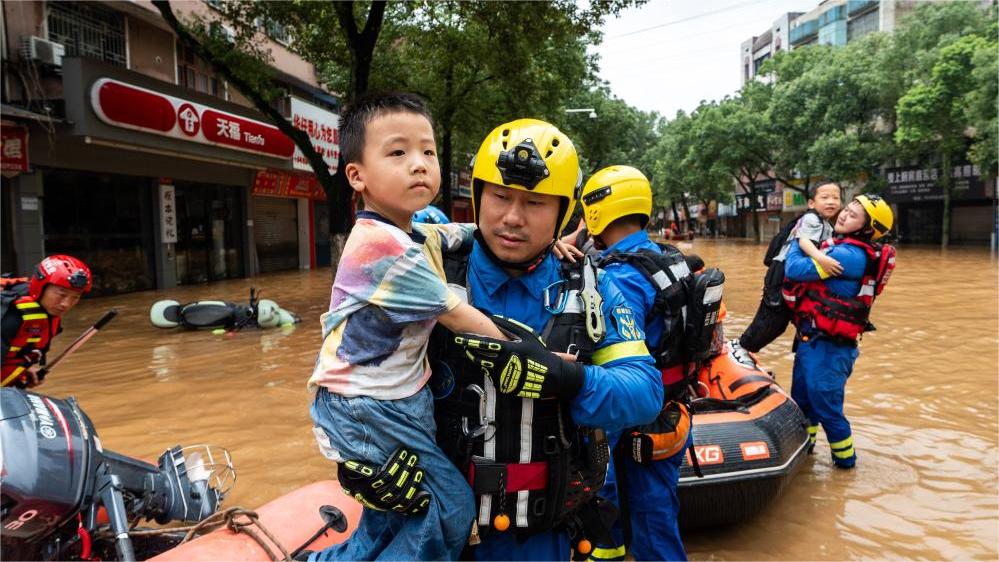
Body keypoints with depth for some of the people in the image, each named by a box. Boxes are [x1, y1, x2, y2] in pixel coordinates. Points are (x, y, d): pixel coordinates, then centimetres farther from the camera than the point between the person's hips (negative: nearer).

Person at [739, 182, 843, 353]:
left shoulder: (827, 226, 16)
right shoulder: (812, 219, -13)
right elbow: (804, 241, -32)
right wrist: (820, 257, -47)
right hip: (783, 274, -9)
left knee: (779, 322, 12)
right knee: (770, 318, -6)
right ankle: (741, 347, 7)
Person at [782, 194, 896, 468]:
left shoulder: (850, 255, -22)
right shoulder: (844, 246, 7)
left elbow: (795, 269, -22)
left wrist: (797, 240, -6)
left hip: (826, 346, -9)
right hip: (811, 339, 9)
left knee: (825, 405, 5)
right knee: (802, 399, 21)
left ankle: (845, 458, 25)